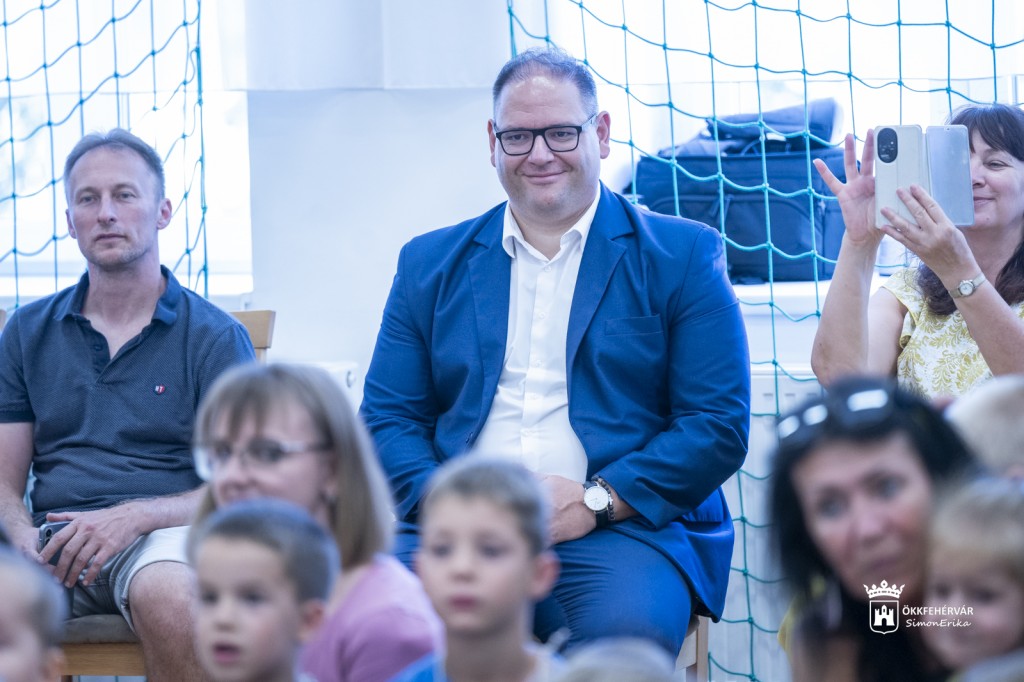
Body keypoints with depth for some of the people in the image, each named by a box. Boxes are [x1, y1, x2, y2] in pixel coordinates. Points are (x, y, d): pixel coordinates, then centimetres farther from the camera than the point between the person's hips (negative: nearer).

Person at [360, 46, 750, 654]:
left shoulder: (683, 256, 9)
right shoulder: (430, 264, 19)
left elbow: (720, 425, 1)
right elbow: (388, 417, 14)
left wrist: (596, 500, -12)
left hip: (621, 530, -2)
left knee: (626, 628, -36)